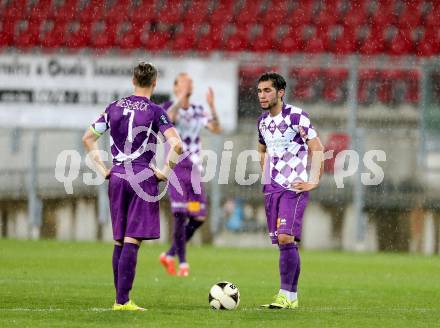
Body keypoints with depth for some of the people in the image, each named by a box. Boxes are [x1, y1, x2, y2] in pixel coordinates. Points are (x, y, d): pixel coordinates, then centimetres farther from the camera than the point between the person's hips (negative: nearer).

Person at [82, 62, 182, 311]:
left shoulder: (115, 108, 9)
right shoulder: (154, 111, -7)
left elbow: (88, 138, 13)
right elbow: (176, 145, -18)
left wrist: (103, 169, 13)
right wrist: (165, 172, -5)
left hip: (117, 178, 5)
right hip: (143, 177, -5)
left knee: (119, 241, 11)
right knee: (132, 241, -6)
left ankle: (120, 298, 14)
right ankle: (123, 300, -9)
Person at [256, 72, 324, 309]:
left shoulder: (296, 116, -9)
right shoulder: (263, 121, 12)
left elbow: (317, 148, -7)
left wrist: (313, 181, -12)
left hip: (294, 188, -7)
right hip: (272, 188, 7)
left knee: (286, 238, -19)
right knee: (281, 242, 5)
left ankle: (287, 295, -18)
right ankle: (292, 296, 10)